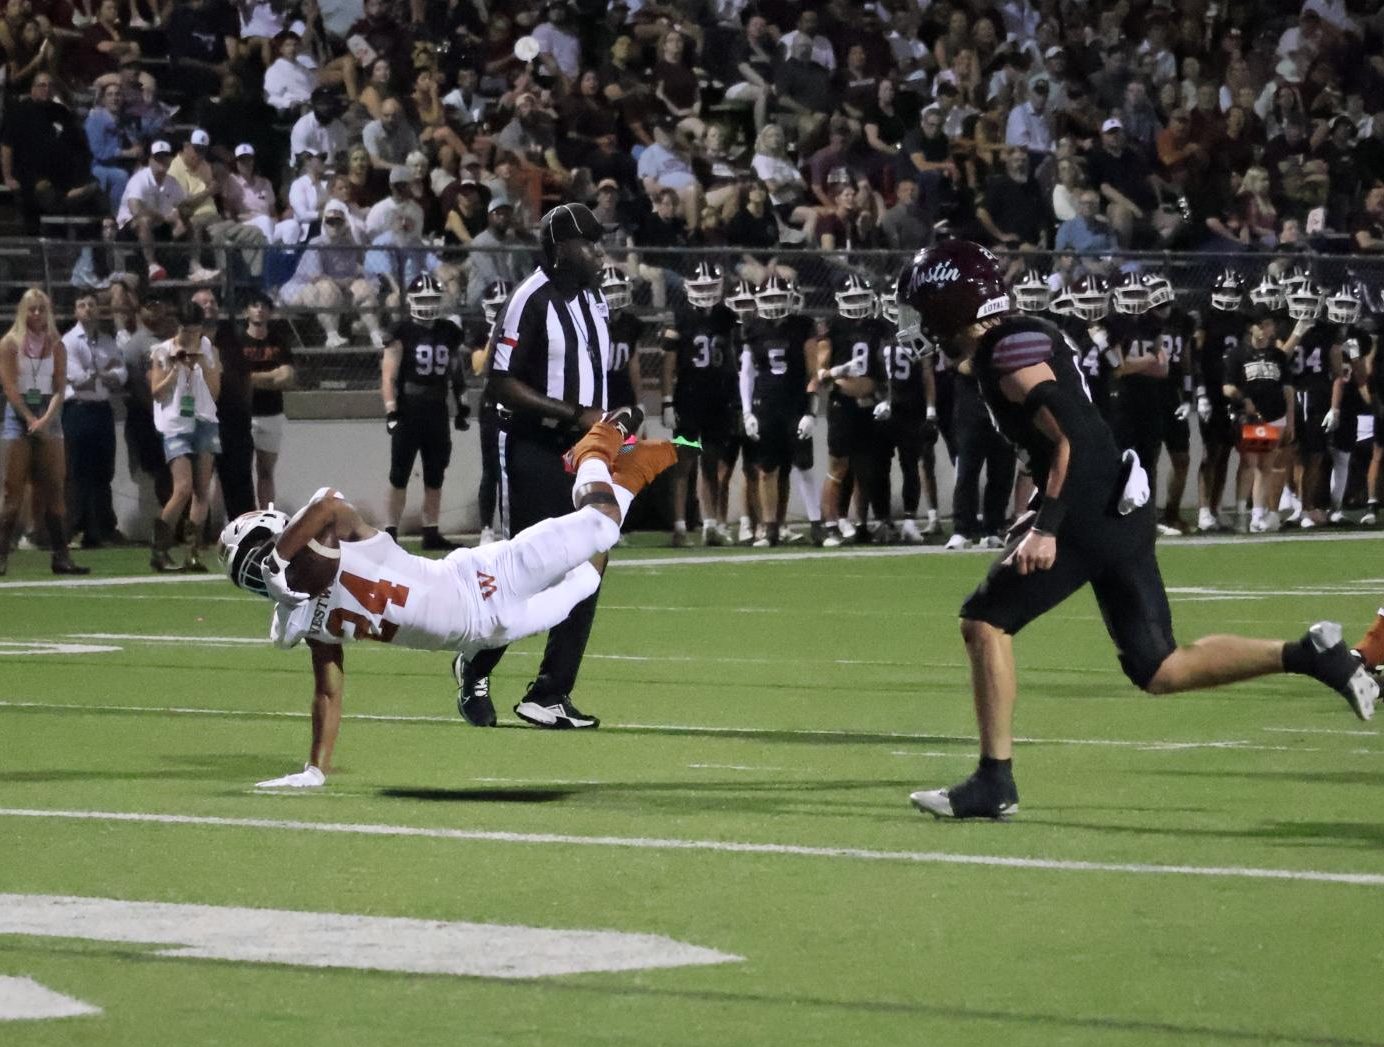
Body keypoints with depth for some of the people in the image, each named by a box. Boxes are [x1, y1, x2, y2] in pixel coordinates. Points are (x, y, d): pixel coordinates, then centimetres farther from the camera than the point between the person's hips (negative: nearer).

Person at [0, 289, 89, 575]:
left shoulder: (56, 346, 9)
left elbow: (60, 388, 3)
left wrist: (46, 420, -12)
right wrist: (31, 420, -14)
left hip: (48, 414, 3)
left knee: (55, 487, 0)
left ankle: (61, 555, -1)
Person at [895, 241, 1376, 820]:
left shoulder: (1010, 350, -13)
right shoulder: (1024, 339, 18)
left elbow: (1070, 436, -23)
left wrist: (1045, 527, -27)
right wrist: (1038, 517, 29)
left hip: (1089, 513, -10)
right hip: (1121, 510, 10)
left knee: (984, 622, -3)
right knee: (1160, 671, 10)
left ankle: (994, 783, -3)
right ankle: (1307, 655, 5)